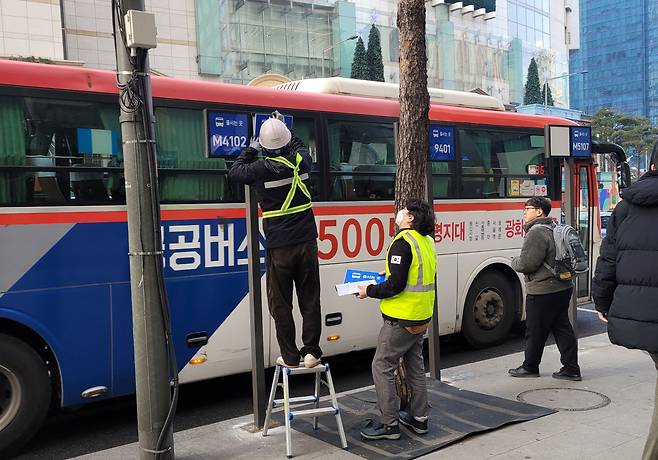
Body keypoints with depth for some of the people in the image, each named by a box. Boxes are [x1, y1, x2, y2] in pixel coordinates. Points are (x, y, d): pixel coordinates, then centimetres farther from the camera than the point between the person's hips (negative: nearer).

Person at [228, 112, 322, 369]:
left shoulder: (262, 169, -10)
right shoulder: (300, 160, 0)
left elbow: (234, 172, 8)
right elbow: (299, 146, 25)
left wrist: (251, 150, 16)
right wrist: (284, 128, 32)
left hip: (279, 247, -3)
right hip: (306, 242, 3)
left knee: (281, 304, 7)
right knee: (310, 300, 9)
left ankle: (289, 357, 11)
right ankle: (311, 353, 12)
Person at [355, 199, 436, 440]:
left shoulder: (403, 242, -20)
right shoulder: (427, 241, 9)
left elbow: (396, 285, -24)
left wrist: (370, 291, -10)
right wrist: (388, 275, 16)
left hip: (401, 320, -9)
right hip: (421, 317, 9)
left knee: (382, 367, 0)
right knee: (415, 366, 19)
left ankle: (389, 425, 5)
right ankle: (419, 418, 28)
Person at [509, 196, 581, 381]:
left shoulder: (537, 232, -18)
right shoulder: (555, 229, 14)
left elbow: (527, 263, -20)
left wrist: (514, 262, 0)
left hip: (542, 292, -9)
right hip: (562, 288, 9)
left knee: (535, 331, 5)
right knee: (562, 328, 12)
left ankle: (530, 367, 18)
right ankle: (571, 369, 14)